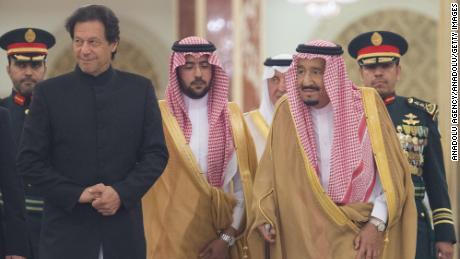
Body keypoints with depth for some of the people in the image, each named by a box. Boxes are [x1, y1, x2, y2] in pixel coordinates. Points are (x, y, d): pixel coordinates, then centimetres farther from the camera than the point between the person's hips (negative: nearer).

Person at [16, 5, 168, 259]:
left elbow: (157, 153, 4)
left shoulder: (140, 89, 5)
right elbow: (29, 160, -1)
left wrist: (122, 193, -11)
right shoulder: (49, 92, 2)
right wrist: (76, 194, -11)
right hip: (66, 229, -1)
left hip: (123, 228, 1)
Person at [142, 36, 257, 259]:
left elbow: (244, 184, 1)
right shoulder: (159, 117, -3)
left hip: (223, 238, 2)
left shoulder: (232, 116, 3)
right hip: (173, 239, -2)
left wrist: (228, 237, -8)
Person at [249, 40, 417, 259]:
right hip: (304, 235, 2)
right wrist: (264, 214, -14)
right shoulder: (287, 111, -4)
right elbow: (271, 170, 1)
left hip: (360, 233, -2)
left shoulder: (366, 105, -9)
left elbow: (391, 173, -6)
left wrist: (376, 224, -14)